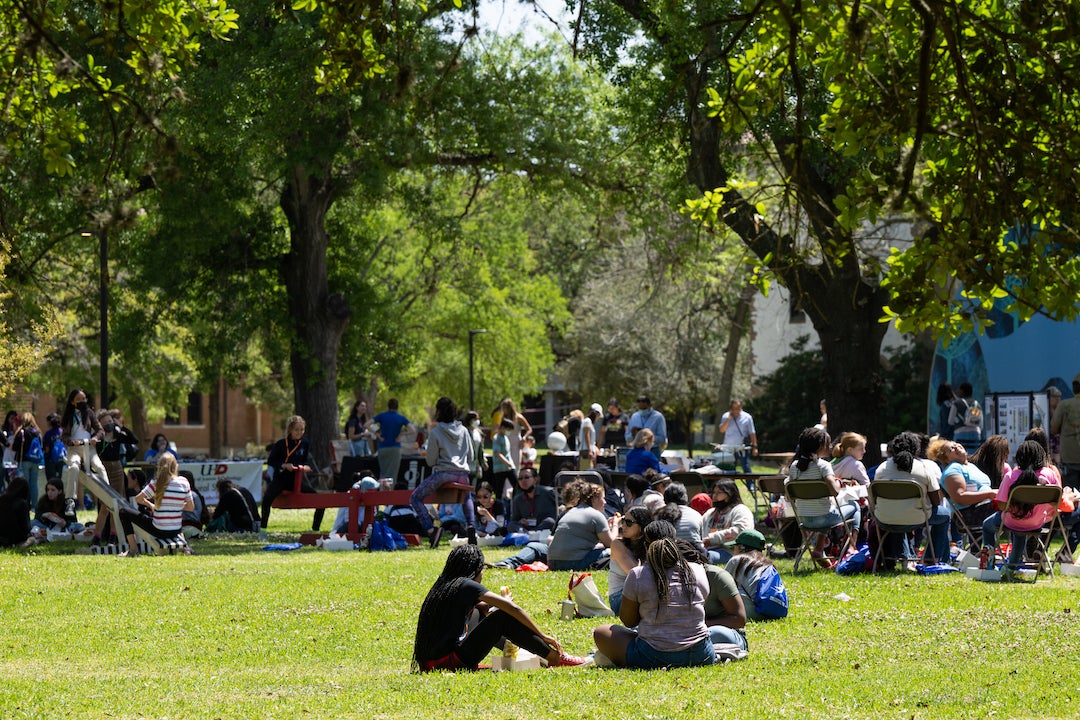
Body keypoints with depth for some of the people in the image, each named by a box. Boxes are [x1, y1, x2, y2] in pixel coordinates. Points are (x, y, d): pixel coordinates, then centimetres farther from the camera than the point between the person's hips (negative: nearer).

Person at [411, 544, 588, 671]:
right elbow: (513, 608, -8)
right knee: (504, 618, -6)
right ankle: (556, 659, 0)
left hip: (431, 664, 9)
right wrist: (543, 636, -1)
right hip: (451, 662, -9)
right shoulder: (466, 585, -7)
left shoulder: (442, 587, 16)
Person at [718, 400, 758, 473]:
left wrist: (754, 447, -3)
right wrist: (729, 418, -13)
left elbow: (752, 433, 2)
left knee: (746, 469, -6)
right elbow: (722, 430, -6)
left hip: (742, 449, -2)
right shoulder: (726, 416, 5)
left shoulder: (747, 417, 0)